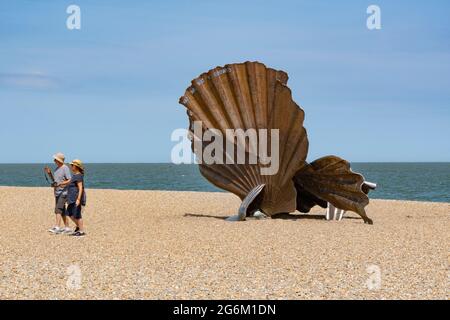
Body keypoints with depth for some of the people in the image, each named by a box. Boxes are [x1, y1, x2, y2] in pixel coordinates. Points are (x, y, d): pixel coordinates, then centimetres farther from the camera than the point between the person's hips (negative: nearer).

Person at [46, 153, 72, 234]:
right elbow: (55, 180, 21)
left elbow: (69, 181, -17)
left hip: (63, 193, -9)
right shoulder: (57, 168, 14)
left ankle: (57, 227, -23)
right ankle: (67, 228, 17)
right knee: (62, 211, 11)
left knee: (58, 210, -18)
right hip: (57, 193, 9)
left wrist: (59, 184, -24)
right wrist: (49, 173, 6)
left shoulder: (65, 168, -12)